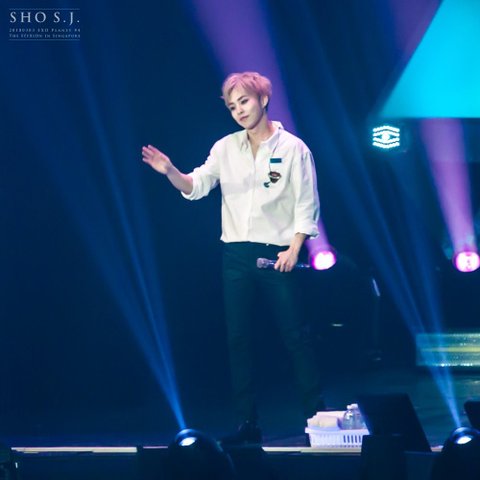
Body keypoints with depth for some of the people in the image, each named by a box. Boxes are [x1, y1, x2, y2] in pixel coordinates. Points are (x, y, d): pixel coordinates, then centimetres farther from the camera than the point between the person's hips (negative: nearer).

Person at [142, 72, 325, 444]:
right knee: (238, 339, 3)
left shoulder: (292, 148, -2)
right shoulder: (226, 148, 8)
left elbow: (307, 206, -3)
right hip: (236, 255, 4)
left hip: (277, 255, -4)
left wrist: (294, 250, -12)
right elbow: (195, 187, 2)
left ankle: (317, 415, 4)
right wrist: (170, 172, -17)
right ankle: (248, 423, 8)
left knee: (295, 337, -3)